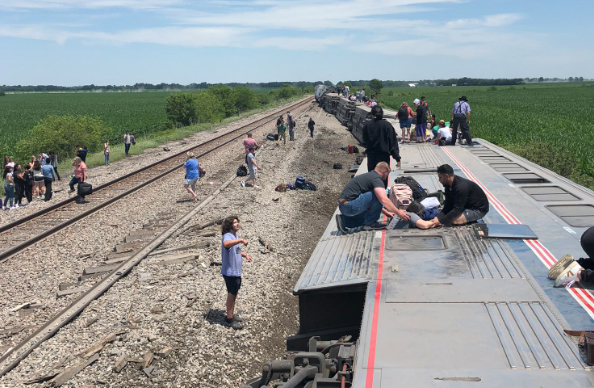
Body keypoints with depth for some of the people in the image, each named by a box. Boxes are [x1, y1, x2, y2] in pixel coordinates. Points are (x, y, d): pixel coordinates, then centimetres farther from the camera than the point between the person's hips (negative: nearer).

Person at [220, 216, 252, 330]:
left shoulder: (235, 236, 9)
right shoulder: (227, 236, -21)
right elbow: (226, 244, -47)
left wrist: (245, 255, 11)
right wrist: (241, 240, -50)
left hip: (236, 271, 9)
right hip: (230, 272, -9)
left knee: (234, 294, 19)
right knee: (231, 294, 1)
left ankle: (231, 314, 34)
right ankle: (230, 319, 13)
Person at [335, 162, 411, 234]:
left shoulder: (368, 176, 23)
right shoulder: (376, 178, -8)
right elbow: (384, 200, -22)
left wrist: (385, 212, 35)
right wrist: (398, 213, -14)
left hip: (343, 206, 10)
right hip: (350, 206, -10)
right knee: (378, 195, -11)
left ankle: (345, 220, 8)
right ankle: (370, 223, -1)